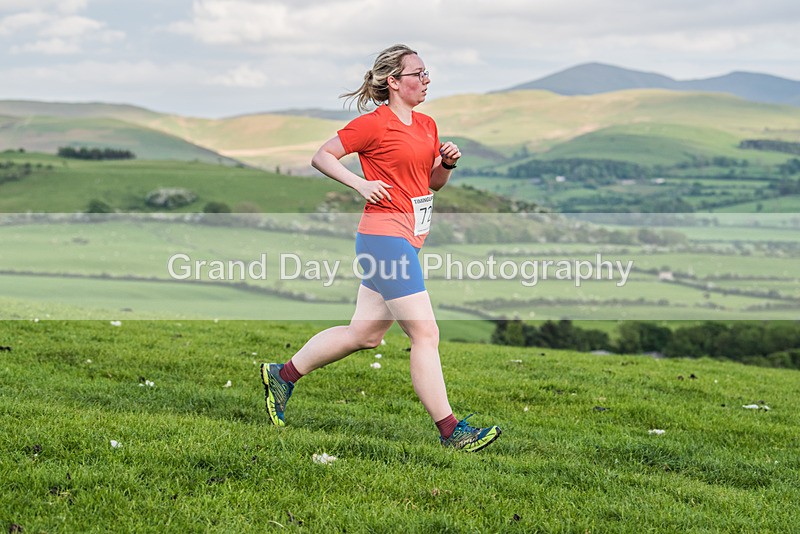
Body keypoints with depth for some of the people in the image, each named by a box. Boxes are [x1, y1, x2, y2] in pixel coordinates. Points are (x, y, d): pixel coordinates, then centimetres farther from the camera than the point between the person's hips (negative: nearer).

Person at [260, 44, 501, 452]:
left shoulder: (427, 125, 16)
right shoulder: (374, 124, -8)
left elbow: (432, 183, 25)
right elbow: (321, 157, -4)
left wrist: (447, 163, 4)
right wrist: (361, 184, -15)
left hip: (408, 240, 9)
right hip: (385, 235, -9)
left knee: (364, 333, 14)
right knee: (425, 334, -8)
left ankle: (282, 375, 27)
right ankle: (451, 432, -3)